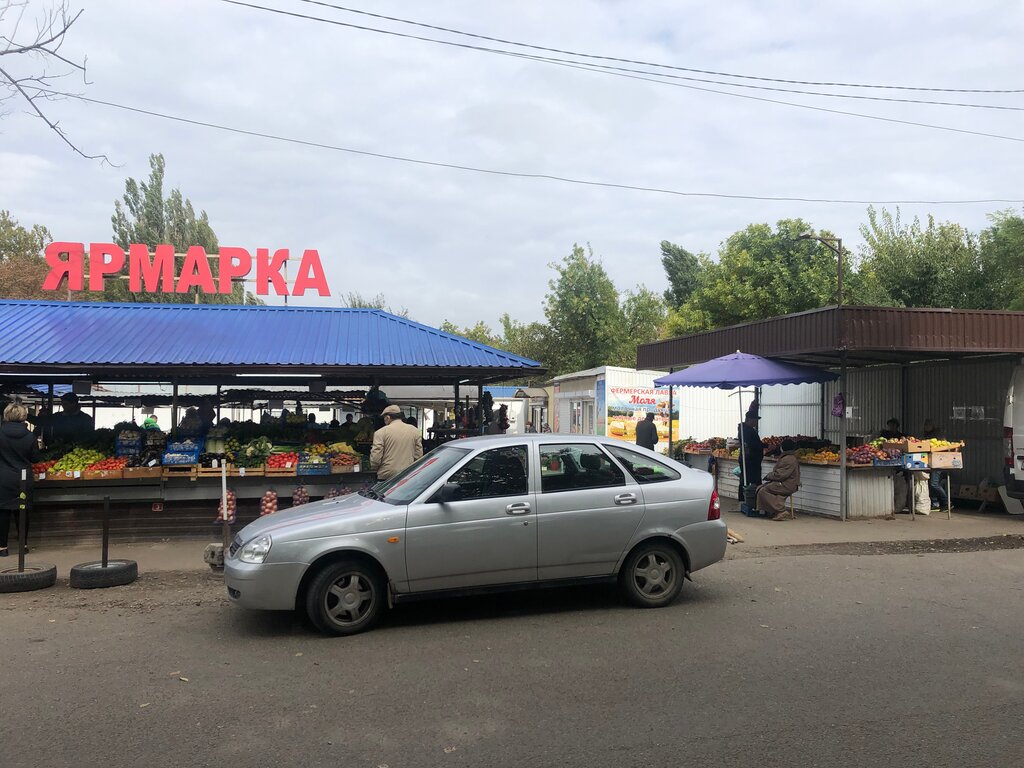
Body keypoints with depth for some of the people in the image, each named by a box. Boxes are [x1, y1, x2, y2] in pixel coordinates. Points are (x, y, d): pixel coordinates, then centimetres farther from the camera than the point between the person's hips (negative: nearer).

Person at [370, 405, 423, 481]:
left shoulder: (381, 432, -5)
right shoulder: (415, 431, 6)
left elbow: (375, 459, -8)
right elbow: (419, 456, 6)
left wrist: (375, 468, 13)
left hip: (386, 478, -3)